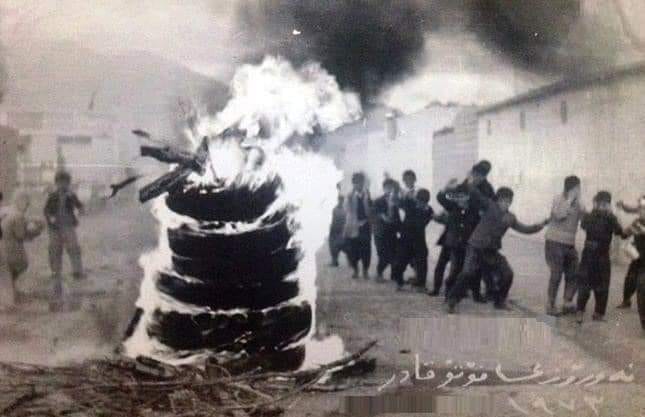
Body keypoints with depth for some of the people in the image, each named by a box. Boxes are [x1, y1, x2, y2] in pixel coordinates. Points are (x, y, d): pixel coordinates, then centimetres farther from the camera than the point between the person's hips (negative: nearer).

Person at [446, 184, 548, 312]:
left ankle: (499, 301, 25)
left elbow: (524, 229, 17)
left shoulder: (510, 217, 12)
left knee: (507, 274, 6)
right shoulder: (490, 206, -4)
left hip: (492, 251, 6)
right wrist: (470, 183, -31)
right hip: (476, 248, -6)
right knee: (467, 274, -16)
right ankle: (452, 301, -3)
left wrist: (540, 225, 8)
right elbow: (476, 195, -15)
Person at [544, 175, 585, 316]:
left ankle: (568, 304, 16)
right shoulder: (558, 198, -6)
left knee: (573, 275, 6)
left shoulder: (577, 202, 10)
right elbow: (559, 214, -23)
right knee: (556, 274, -7)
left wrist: (578, 201, -10)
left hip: (569, 243, 6)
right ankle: (550, 305, 2)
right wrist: (570, 199, -20)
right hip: (554, 241, -6)